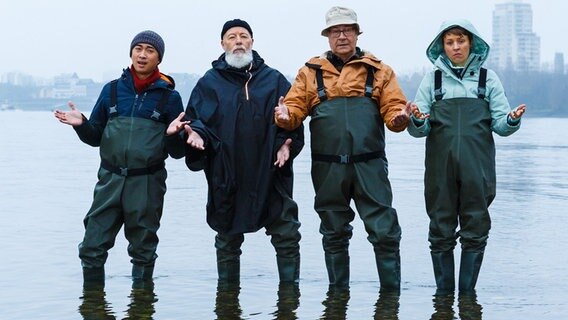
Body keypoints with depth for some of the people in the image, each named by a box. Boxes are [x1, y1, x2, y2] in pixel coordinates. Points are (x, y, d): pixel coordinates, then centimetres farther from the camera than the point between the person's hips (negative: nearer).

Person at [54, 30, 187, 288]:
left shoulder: (169, 96, 2)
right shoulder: (112, 89, 8)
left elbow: (178, 152, 2)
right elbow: (96, 138, 12)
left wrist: (173, 135, -19)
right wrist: (81, 124, -8)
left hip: (147, 182, -2)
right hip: (110, 179, 2)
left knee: (143, 250, 9)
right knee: (92, 247, 0)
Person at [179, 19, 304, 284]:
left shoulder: (274, 80, 9)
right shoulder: (209, 83, 9)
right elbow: (195, 119, 8)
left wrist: (287, 144, -10)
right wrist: (196, 134, -14)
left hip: (270, 175, 0)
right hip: (226, 177, 0)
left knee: (287, 237, 0)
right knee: (227, 241, 10)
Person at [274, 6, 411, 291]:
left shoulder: (378, 71, 8)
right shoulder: (311, 72, 9)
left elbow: (393, 107, 2)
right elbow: (295, 106, 3)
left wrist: (399, 118, -21)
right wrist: (286, 116, -19)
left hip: (369, 165, -1)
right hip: (328, 168, 1)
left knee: (384, 232, -2)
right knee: (334, 235, 13)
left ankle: (391, 293, 9)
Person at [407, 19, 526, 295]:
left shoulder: (487, 78, 8)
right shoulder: (433, 79, 8)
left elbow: (499, 125, 5)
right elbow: (419, 130, 4)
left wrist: (512, 120, -16)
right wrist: (418, 121, -19)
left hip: (477, 168, 0)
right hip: (440, 167, 0)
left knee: (475, 231, 3)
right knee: (441, 232, 4)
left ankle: (468, 292, 13)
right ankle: (444, 293, 14)